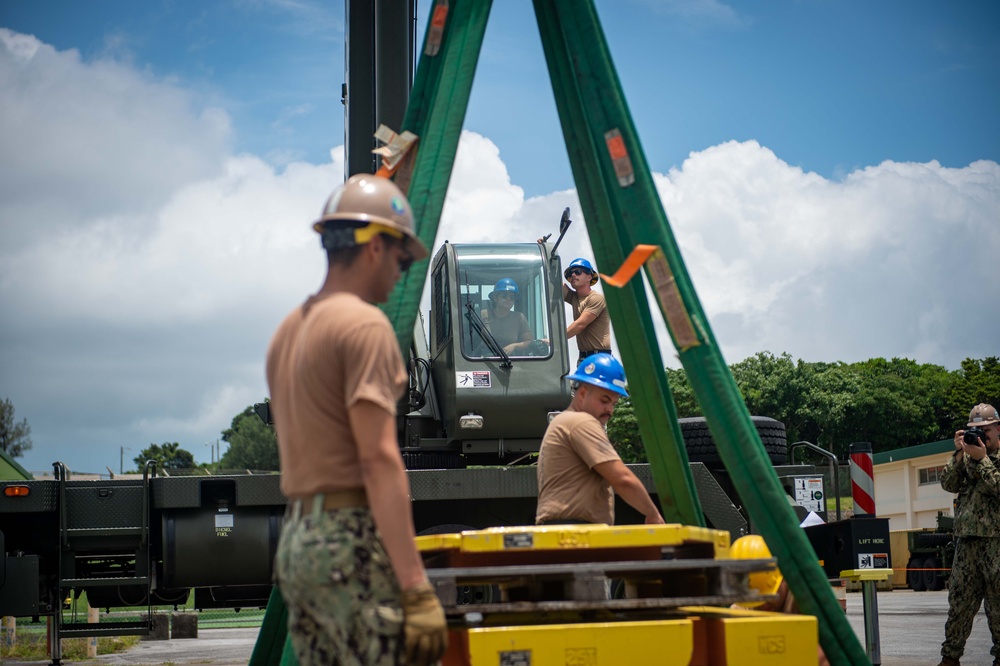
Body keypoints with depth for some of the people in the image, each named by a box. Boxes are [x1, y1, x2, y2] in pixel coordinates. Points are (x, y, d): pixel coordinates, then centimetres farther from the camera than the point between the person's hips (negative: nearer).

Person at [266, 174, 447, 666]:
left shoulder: (288, 330, 16)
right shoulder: (365, 325, -10)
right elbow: (379, 460, -17)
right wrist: (415, 586, -19)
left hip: (295, 538, 9)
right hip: (354, 538, -9)